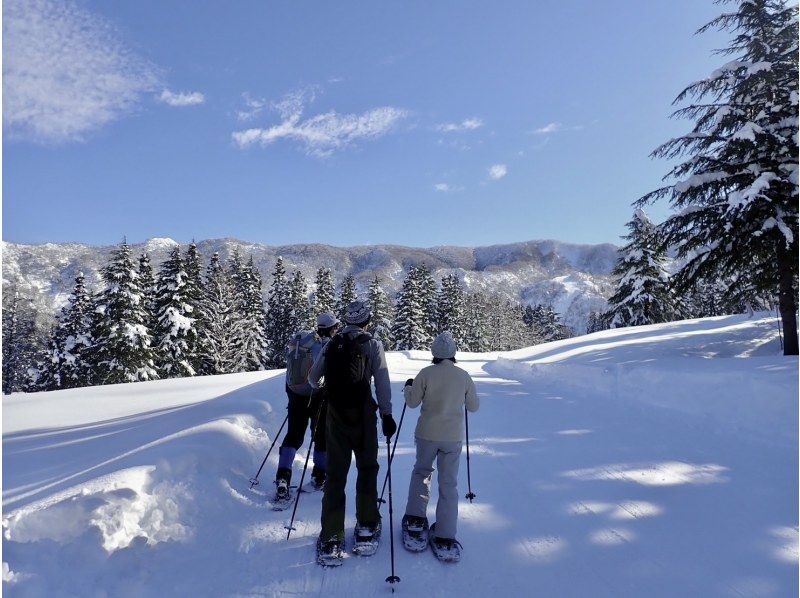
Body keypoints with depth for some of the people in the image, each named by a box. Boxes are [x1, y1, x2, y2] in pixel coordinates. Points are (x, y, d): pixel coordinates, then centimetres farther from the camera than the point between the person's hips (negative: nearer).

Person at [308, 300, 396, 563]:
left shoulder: (331, 344, 5)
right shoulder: (373, 345, -3)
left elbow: (313, 377, 14)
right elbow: (382, 382, -8)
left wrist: (319, 389, 35)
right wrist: (387, 414, -2)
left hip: (335, 416, 2)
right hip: (363, 416, -2)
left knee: (335, 473, 7)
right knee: (367, 468, 15)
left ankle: (330, 540, 6)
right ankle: (367, 529, 19)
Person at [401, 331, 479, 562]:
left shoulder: (426, 373, -10)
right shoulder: (464, 376, -4)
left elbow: (412, 402, -2)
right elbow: (474, 406, 7)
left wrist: (408, 387, 16)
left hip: (427, 434, -1)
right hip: (453, 437, 1)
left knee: (421, 472, 23)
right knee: (448, 483, 8)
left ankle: (415, 519, 21)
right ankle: (445, 539, 9)